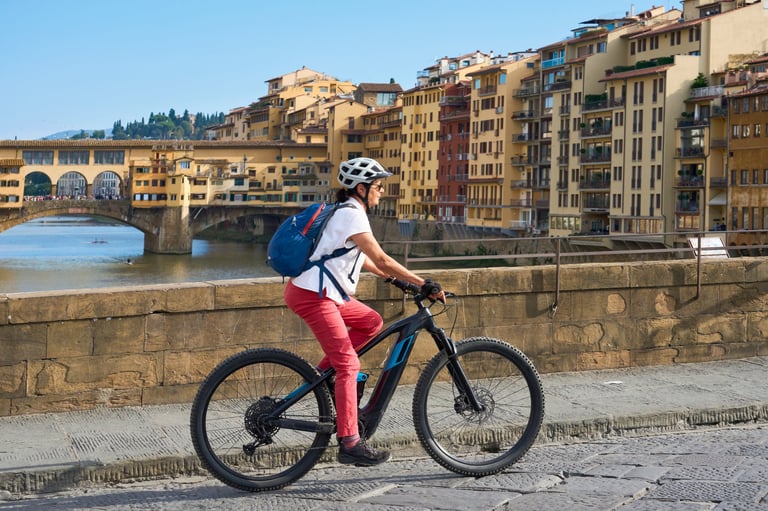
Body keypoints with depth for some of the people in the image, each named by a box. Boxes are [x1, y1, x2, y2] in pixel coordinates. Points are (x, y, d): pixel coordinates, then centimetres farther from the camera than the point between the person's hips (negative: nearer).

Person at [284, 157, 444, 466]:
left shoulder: (347, 212, 17)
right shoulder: (351, 215, -14)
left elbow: (365, 260, 28)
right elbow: (381, 260, -19)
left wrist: (393, 278, 23)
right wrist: (424, 284, -17)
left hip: (323, 292, 10)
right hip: (312, 294, -10)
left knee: (372, 322, 14)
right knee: (349, 364, -11)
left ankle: (322, 372, 12)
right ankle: (349, 444, -12)